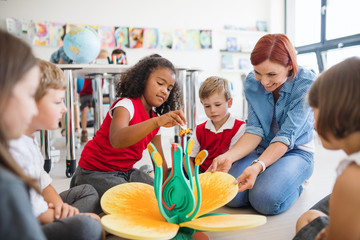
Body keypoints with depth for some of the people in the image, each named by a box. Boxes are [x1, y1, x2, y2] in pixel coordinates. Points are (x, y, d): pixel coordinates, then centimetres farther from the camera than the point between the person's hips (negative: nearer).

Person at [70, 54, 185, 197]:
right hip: (96, 173, -7)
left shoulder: (156, 118, 4)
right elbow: (116, 140, -43)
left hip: (126, 171, 7)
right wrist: (156, 122, -52)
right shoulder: (126, 105, -20)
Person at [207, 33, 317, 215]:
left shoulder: (306, 83, -19)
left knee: (266, 200, -29)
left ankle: (295, 184, 5)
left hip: (296, 152, -3)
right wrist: (228, 157, -29)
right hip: (262, 149, 3)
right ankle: (266, 178, 11)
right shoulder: (251, 82, -7)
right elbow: (255, 130, -11)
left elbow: (287, 136, -23)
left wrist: (258, 166, -39)